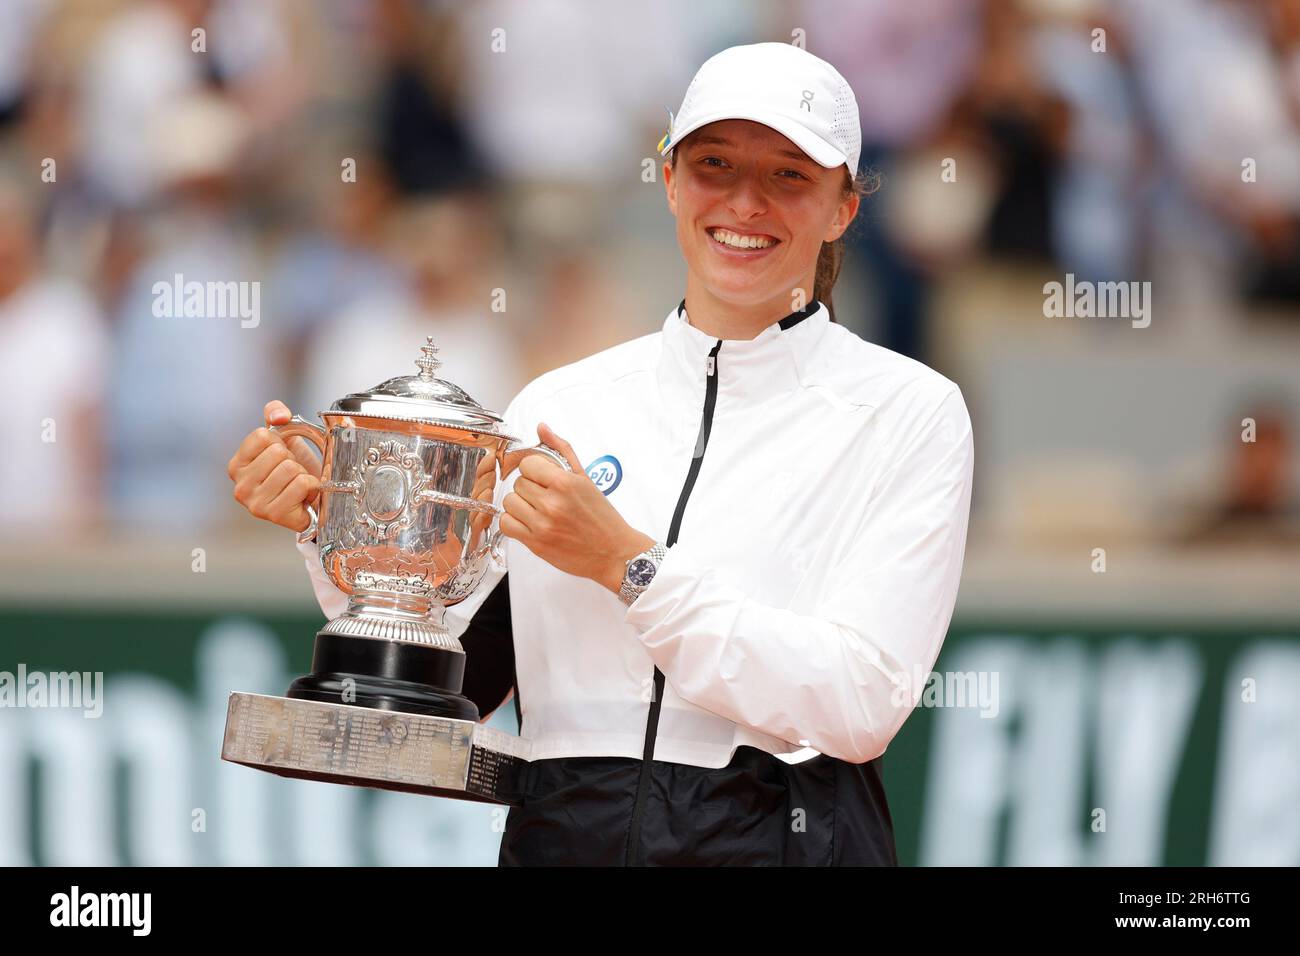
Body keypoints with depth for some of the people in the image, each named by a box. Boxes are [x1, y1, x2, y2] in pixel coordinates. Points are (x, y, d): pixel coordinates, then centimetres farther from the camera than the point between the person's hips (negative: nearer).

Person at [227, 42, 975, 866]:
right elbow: (456, 683, 9)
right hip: (564, 838, 3)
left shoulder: (909, 412, -1)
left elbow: (862, 705, -11)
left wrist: (628, 565, -14)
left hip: (786, 842, -3)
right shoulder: (561, 404, 8)